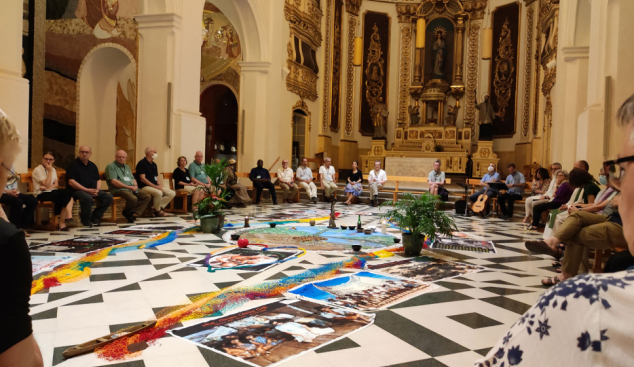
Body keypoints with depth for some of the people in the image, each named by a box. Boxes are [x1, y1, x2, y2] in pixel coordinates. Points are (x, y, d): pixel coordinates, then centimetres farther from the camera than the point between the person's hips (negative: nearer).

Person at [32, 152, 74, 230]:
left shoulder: (53, 169, 17)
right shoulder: (38, 170, -6)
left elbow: (56, 184, 6)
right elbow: (47, 185, -15)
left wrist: (48, 188, -15)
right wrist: (50, 171, -15)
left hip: (51, 192, 7)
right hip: (41, 194, -6)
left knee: (67, 194, -26)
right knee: (66, 197, -29)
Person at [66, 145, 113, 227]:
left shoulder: (92, 165, 17)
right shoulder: (73, 165, -3)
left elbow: (98, 179, 21)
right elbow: (71, 182, -13)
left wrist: (97, 189, -2)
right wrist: (87, 190, -20)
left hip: (93, 190, 7)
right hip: (77, 190, -7)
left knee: (108, 197, -11)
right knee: (87, 198, -38)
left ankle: (94, 218, -3)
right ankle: (86, 220, -14)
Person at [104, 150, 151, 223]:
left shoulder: (127, 167, 26)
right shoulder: (111, 166, 0)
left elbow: (133, 179, 24)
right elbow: (113, 181, -13)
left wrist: (135, 186, -1)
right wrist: (129, 187, -17)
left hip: (132, 189, 8)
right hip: (119, 190, -8)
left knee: (147, 196, -10)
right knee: (133, 198, -35)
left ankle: (134, 214, -18)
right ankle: (127, 213, -6)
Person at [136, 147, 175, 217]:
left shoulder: (154, 164, 19)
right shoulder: (142, 163, -7)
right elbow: (142, 179, -15)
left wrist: (160, 185, -2)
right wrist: (155, 186, -19)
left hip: (155, 186, 9)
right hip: (145, 187, -9)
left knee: (172, 193, -7)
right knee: (159, 193, -36)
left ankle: (154, 207, -9)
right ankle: (157, 211, -12)